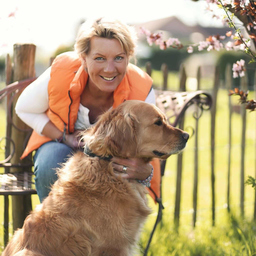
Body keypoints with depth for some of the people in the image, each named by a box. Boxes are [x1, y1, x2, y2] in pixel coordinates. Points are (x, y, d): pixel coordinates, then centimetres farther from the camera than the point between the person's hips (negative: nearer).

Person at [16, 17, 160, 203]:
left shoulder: (142, 91, -27)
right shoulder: (60, 73, -27)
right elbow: (25, 109, -7)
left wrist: (145, 172, -50)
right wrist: (64, 137, -22)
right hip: (60, 142, 0)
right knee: (51, 166, -34)